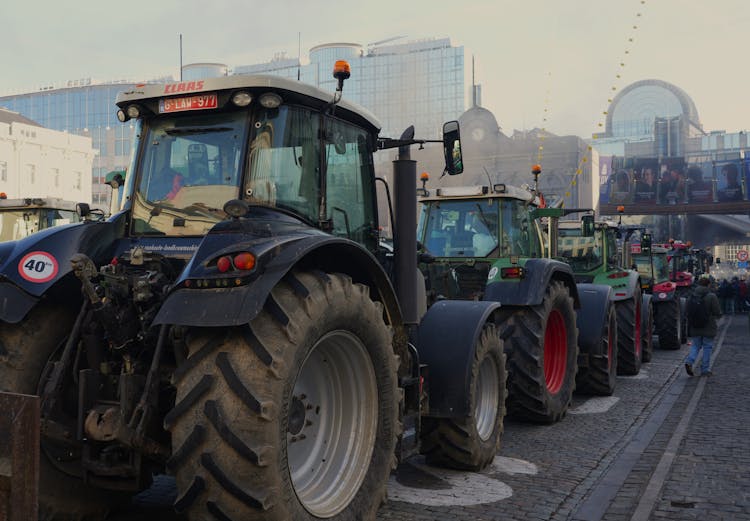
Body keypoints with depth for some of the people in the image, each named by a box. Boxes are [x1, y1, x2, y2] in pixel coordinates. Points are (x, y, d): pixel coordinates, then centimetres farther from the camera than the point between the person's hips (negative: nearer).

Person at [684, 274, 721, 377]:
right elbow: (717, 313, -13)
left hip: (695, 328, 3)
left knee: (695, 346, 15)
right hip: (708, 328, -3)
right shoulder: (712, 297, -14)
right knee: (707, 347, 8)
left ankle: (689, 361, -10)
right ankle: (705, 370, 13)